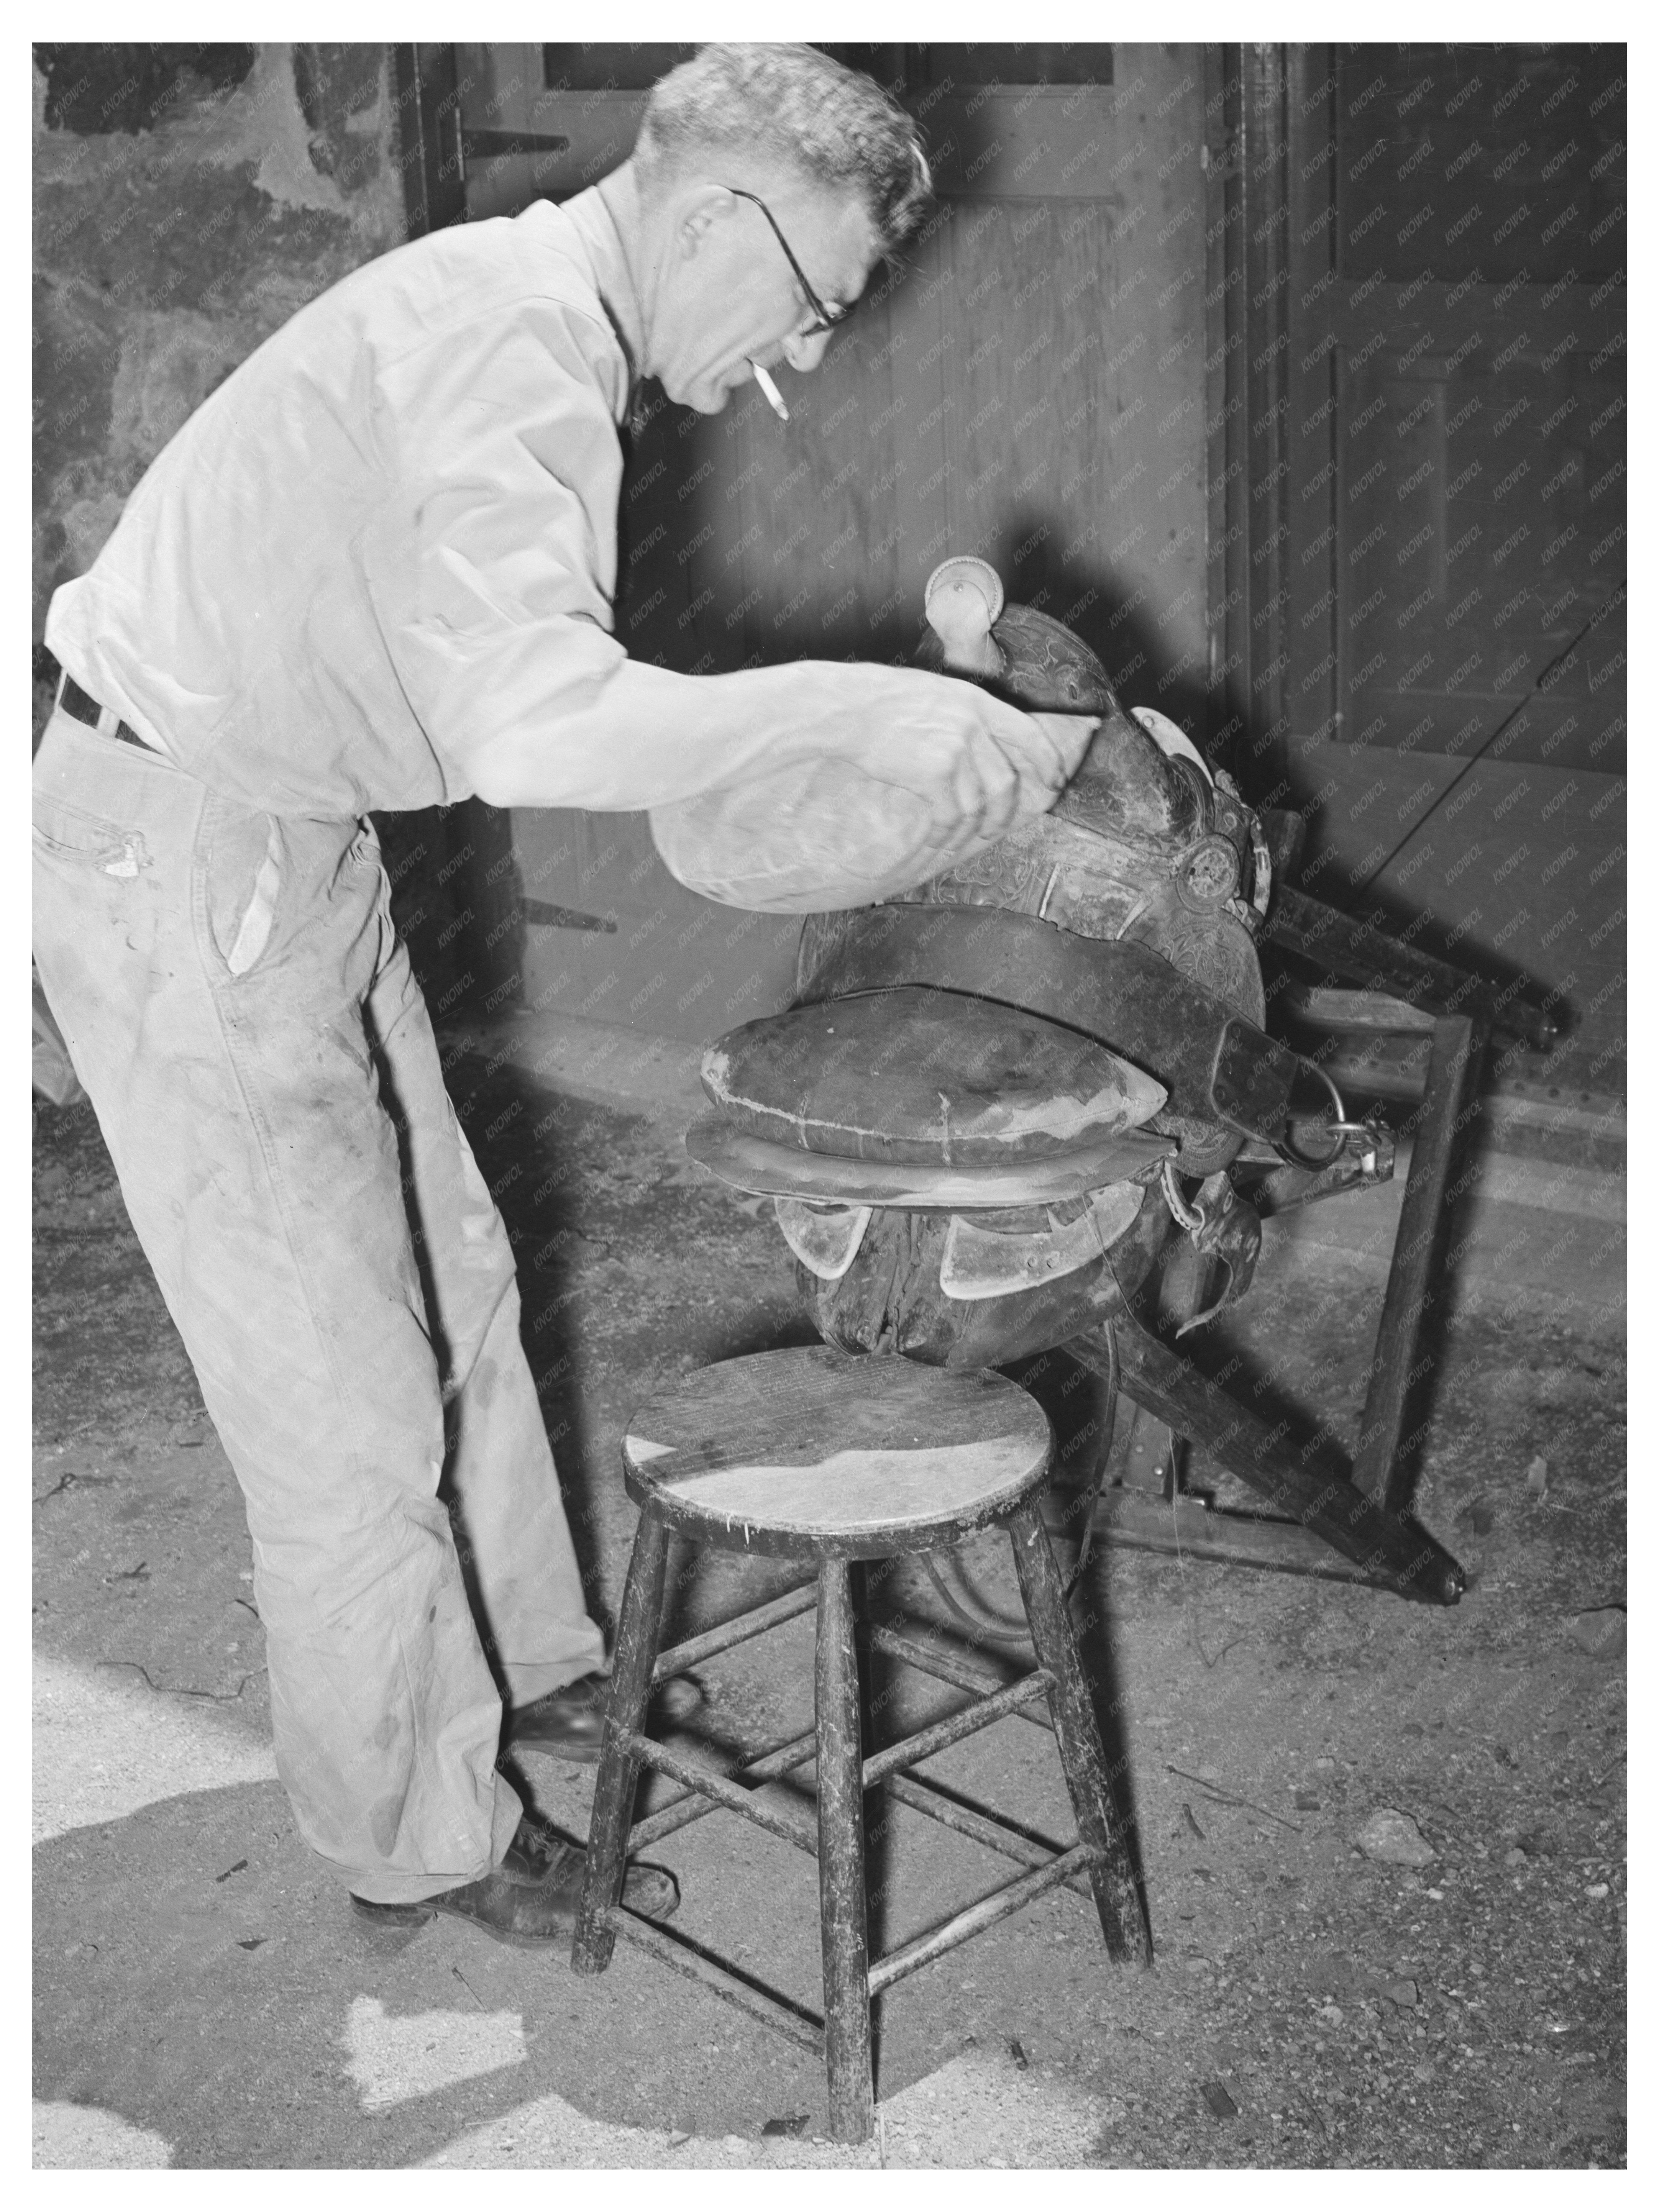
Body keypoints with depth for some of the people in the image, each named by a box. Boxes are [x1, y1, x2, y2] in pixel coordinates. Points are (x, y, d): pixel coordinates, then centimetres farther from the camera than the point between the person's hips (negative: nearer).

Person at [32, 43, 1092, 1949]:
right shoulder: (514, 339, -24)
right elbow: (535, 727, -39)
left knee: (448, 1279, 20)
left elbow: (519, 697, 12)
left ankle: (522, 1665, 39)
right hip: (181, 873, -10)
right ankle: (423, 1838, 19)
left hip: (284, 844, 10)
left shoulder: (536, 315, 9)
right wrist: (885, 720, -32)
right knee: (342, 1384, 1)